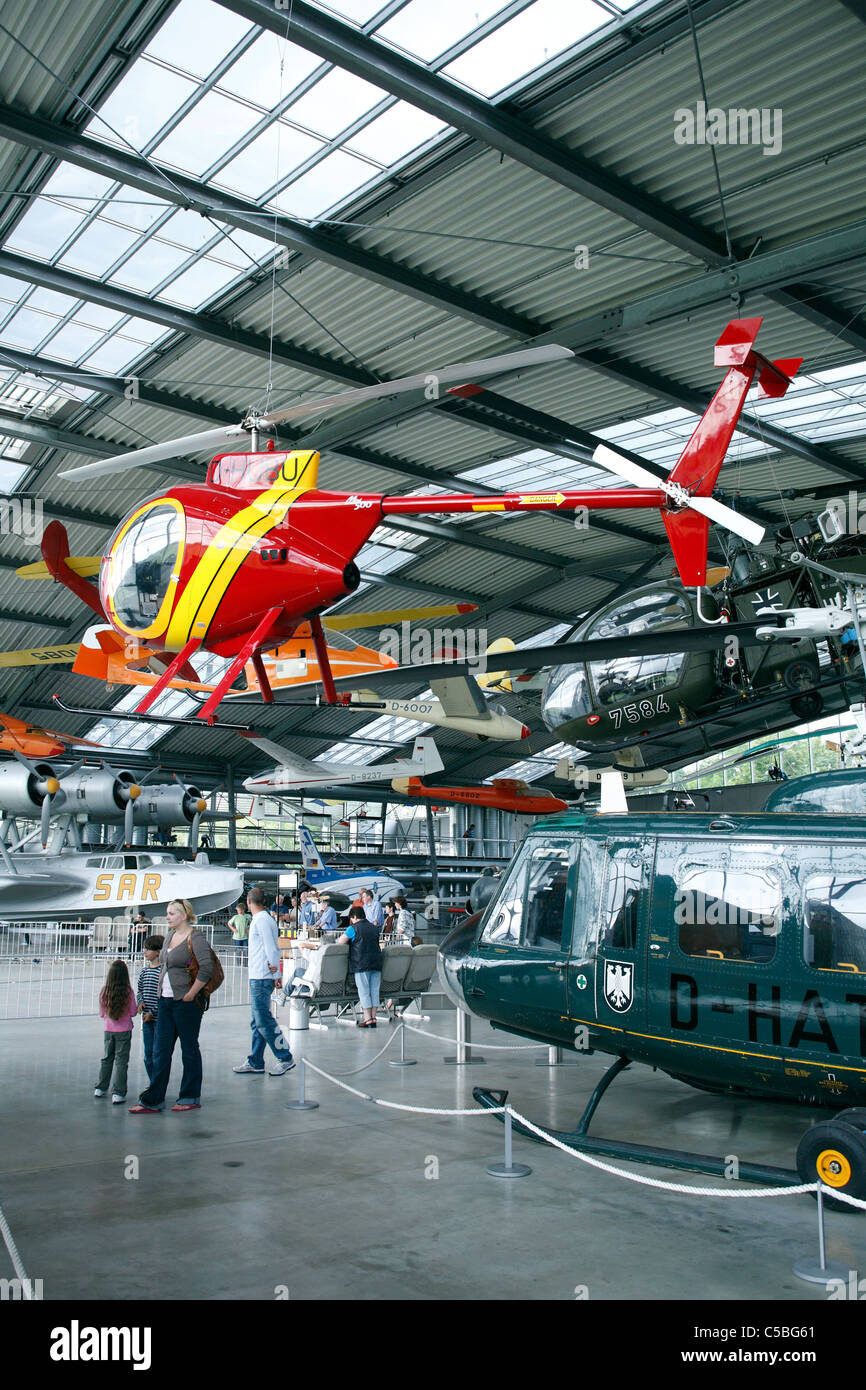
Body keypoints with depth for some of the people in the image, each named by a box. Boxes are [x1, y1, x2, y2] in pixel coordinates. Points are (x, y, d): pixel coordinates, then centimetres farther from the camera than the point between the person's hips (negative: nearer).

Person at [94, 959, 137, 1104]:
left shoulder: (104, 991, -8)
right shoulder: (128, 992, -15)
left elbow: (102, 1014, 2)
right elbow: (133, 1012, -9)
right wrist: (138, 1007, 12)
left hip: (109, 1030, 3)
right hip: (124, 1031, -3)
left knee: (107, 1058, 19)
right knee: (121, 1060, 1)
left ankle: (101, 1088, 30)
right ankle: (118, 1093, -2)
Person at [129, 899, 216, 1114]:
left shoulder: (196, 938, -12)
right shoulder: (170, 935, 13)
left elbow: (207, 968, -22)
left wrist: (191, 994, -19)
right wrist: (161, 988, 16)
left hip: (186, 1002, -8)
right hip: (165, 1001, 8)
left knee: (189, 1050, 4)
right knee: (160, 1051, 8)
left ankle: (191, 1098, 15)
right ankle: (153, 1100, 12)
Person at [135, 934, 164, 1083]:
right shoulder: (144, 970, 10)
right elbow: (139, 989, 20)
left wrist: (152, 1012, -15)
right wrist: (140, 1002, 0)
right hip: (146, 1019, 7)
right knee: (148, 1055, 13)